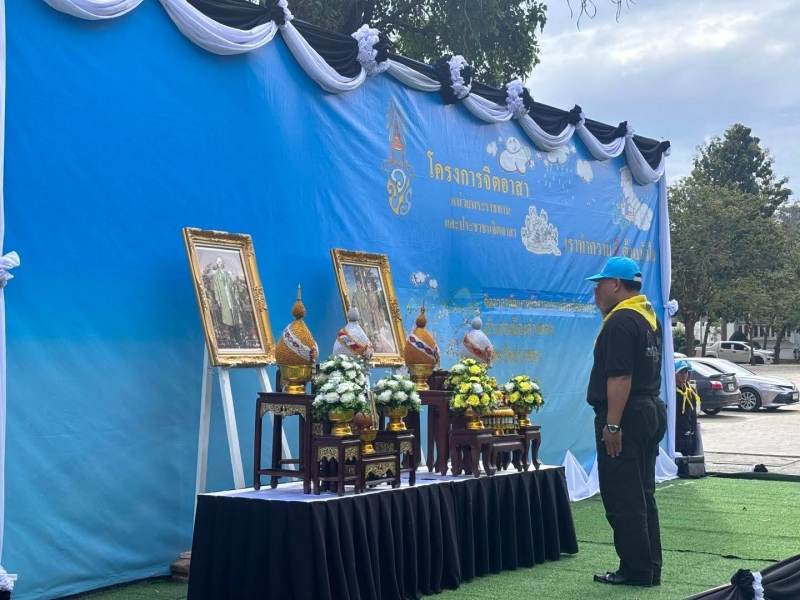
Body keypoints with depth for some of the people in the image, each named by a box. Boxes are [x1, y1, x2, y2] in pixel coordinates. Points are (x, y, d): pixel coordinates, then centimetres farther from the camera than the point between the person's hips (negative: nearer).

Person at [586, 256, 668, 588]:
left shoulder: (620, 321, -17)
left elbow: (620, 377, -23)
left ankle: (636, 569, 2)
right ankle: (650, 568, 19)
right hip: (650, 411, 10)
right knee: (641, 495, 14)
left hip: (625, 416, -10)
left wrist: (612, 424, -23)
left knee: (622, 498, -3)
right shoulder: (648, 316, 14)